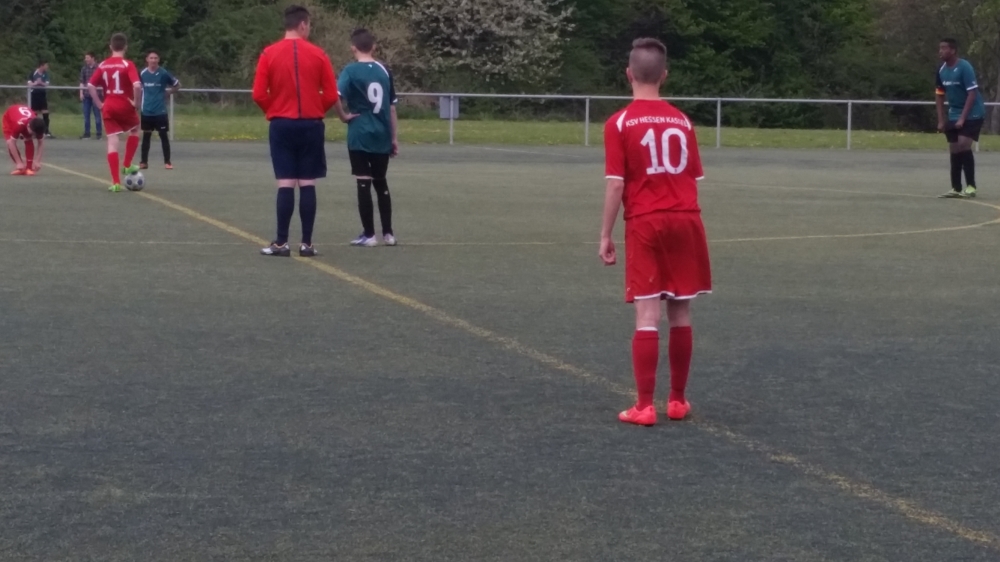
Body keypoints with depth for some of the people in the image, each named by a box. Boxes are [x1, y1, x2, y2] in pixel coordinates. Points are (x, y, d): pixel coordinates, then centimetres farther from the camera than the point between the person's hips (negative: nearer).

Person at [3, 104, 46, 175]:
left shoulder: (38, 126, -36)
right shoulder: (19, 125, -48)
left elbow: (41, 143, -21)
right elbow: (11, 143, -42)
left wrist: (38, 161, -28)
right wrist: (19, 163, -44)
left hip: (26, 116, 3)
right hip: (9, 117, -3)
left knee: (29, 142, -16)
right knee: (9, 142, -21)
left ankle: (29, 167, -10)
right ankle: (20, 167, -11)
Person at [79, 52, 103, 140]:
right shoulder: (84, 69, 8)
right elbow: (82, 82, 10)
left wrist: (103, 92, -4)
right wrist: (81, 93, 2)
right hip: (86, 95, 4)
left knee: (97, 115, 0)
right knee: (86, 115, 6)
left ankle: (99, 133, 4)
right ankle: (86, 133, 12)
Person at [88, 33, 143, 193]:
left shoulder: (103, 65, 5)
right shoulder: (127, 64, -9)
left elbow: (90, 85, 2)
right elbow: (137, 85, -23)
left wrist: (99, 104, 7)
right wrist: (136, 102, -8)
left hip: (108, 107, 3)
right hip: (125, 106, -3)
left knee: (112, 142, 2)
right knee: (135, 130, 27)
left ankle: (116, 182, -3)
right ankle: (127, 166, 23)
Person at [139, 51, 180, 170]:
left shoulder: (164, 73, -7)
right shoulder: (142, 74, -1)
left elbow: (177, 85, 6)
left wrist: (167, 93, 0)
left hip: (160, 111, -2)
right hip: (147, 111, 2)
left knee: (164, 136, -1)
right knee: (146, 136, 9)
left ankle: (167, 162, 4)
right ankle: (144, 162, 15)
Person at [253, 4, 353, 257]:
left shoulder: (269, 53, -2)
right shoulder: (318, 54, -1)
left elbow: (259, 95, -4)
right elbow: (331, 95, -1)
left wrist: (276, 111, 13)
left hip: (281, 125, 0)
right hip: (311, 125, 0)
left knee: (285, 185, 1)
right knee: (308, 185, 4)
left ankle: (281, 243, -1)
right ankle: (306, 243, 4)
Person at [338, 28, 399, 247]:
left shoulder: (351, 70, -6)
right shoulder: (384, 70, 7)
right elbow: (392, 107, 10)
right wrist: (393, 138, 17)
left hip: (360, 136, -4)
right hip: (381, 136, 4)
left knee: (364, 183, 1)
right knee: (381, 183, 16)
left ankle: (369, 235, 2)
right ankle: (388, 233, 17)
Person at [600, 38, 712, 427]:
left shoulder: (620, 123, -3)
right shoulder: (682, 121, 8)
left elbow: (616, 184, -8)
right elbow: (694, 181, 10)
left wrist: (605, 234, -2)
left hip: (645, 223, -3)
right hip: (685, 220, 3)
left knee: (647, 315, -3)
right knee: (681, 313, 10)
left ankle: (645, 406, -2)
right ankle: (678, 400, 18)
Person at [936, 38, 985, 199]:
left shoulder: (965, 67, -19)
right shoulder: (942, 70, 2)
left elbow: (972, 94, -20)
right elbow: (940, 95, 11)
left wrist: (962, 118, -23)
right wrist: (941, 120, 5)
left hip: (972, 114, -7)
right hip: (954, 116, 7)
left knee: (963, 145, -19)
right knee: (954, 149, 3)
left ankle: (971, 186, -12)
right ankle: (956, 189, 8)